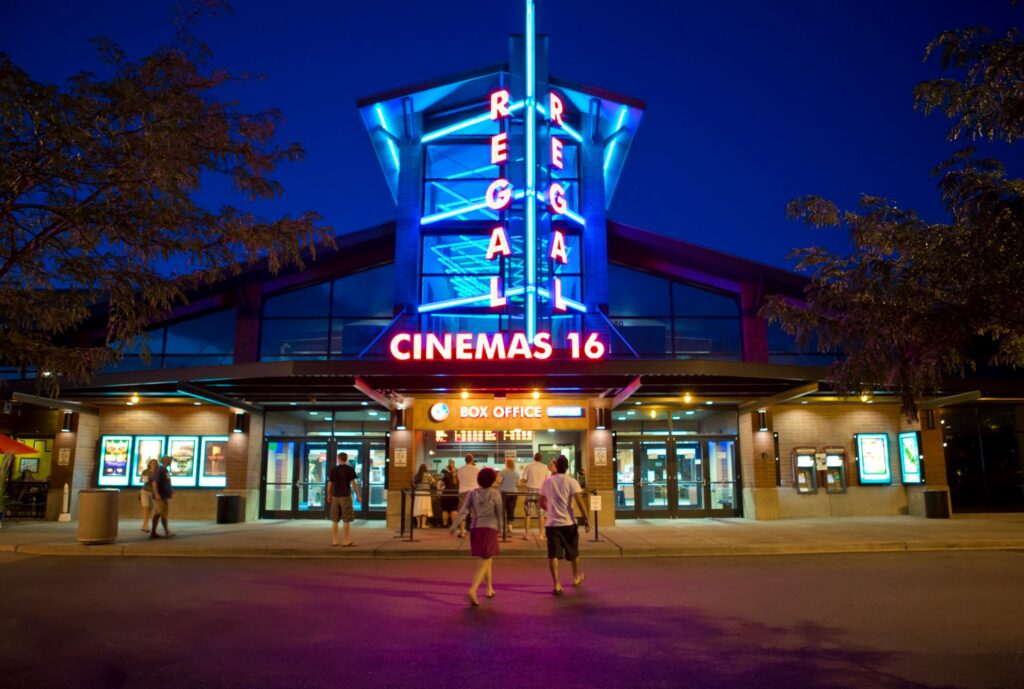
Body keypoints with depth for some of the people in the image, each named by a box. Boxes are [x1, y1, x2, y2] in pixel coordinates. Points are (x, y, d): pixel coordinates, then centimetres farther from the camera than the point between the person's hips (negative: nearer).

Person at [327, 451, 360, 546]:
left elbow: (329, 484, 4)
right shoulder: (350, 469, -3)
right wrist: (358, 495, -1)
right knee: (347, 520, 1)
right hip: (345, 496, -3)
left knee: (335, 520, 9)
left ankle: (334, 540, 12)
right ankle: (346, 541, 0)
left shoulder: (333, 470, 4)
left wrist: (329, 495, 15)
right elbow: (354, 483, -7)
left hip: (335, 496, 3)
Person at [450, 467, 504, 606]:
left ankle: (489, 589, 30)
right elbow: (499, 513, 2)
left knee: (488, 559, 22)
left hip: (475, 528, 5)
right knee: (484, 562, -6)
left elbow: (463, 510, -3)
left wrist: (454, 525, -5)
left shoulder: (472, 493, 6)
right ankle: (472, 590, -25)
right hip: (489, 528, -5)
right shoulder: (495, 494, -2)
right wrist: (499, 527, 18)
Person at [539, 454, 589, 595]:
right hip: (568, 522, -2)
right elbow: (580, 501, -16)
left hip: (551, 523, 2)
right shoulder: (571, 482, -6)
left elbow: (542, 503, 15)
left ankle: (557, 585, -7)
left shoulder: (547, 482, 6)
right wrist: (586, 519, -12)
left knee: (553, 555, 1)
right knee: (573, 552, 18)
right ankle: (577, 577, 37)